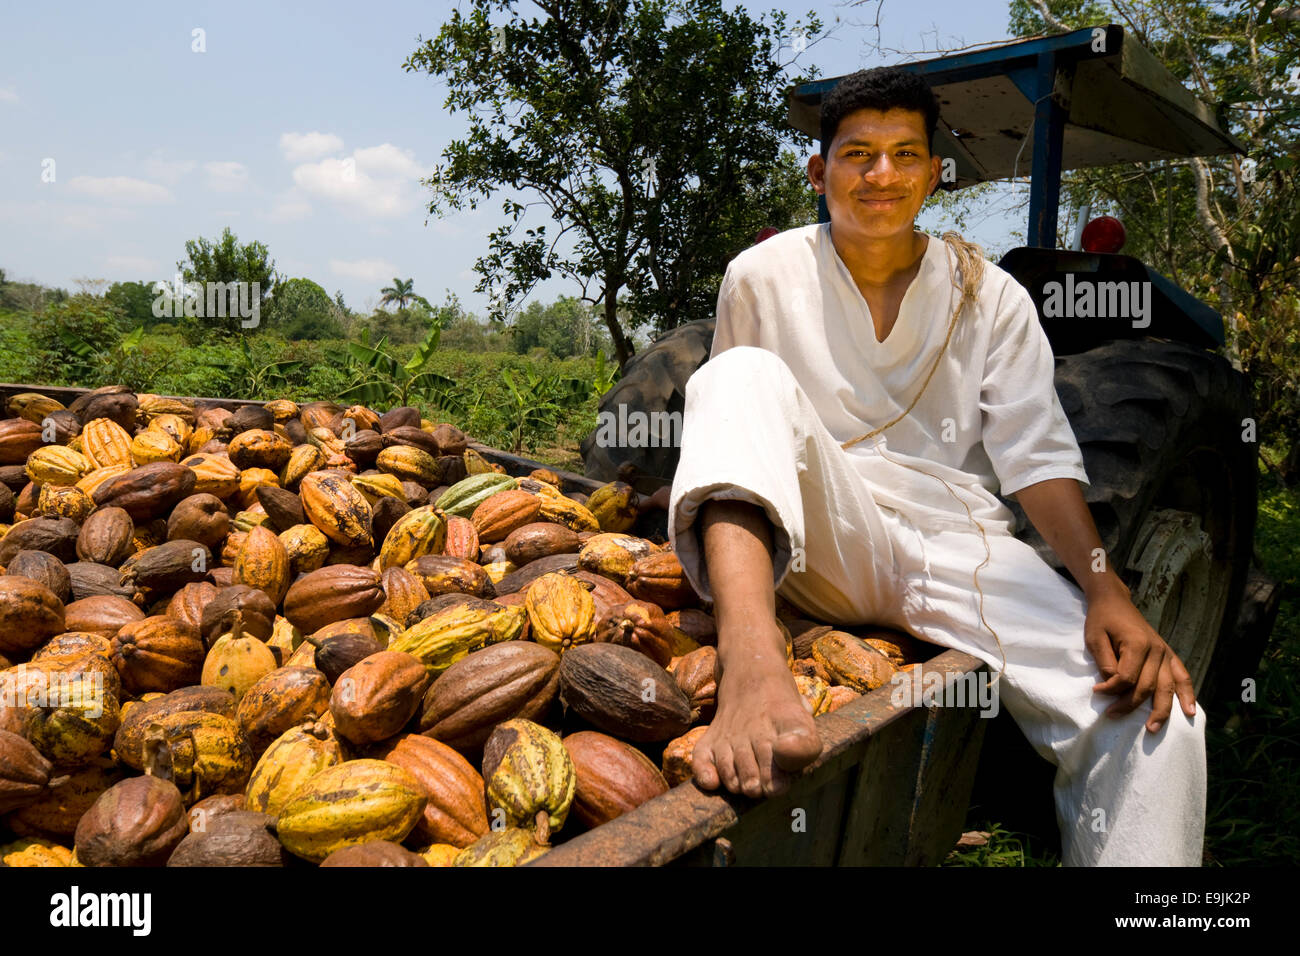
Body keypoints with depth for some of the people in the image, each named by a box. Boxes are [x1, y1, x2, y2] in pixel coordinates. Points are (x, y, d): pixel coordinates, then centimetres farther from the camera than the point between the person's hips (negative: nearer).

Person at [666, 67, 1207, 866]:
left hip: (958, 546, 2)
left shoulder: (989, 295, 8)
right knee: (748, 374, -30)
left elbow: (1038, 457, 2)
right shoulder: (763, 276, 6)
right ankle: (752, 658, -52)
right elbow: (732, 417, 15)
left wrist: (1108, 592, -12)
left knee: (1156, 708, -22)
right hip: (819, 541, -1)